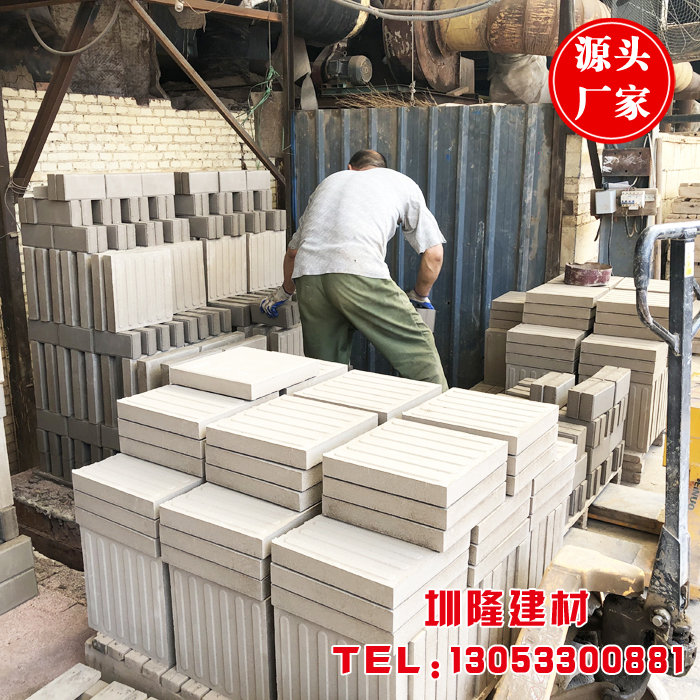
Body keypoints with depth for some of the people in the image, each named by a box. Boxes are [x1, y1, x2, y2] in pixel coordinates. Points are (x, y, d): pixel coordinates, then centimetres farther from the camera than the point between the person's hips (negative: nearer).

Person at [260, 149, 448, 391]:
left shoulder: (330, 180, 37)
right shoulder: (402, 183, 26)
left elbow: (293, 250, 39)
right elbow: (433, 255, 19)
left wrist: (285, 291, 55)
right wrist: (420, 296, 36)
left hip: (307, 274, 5)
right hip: (358, 272, -4)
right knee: (418, 349, 5)